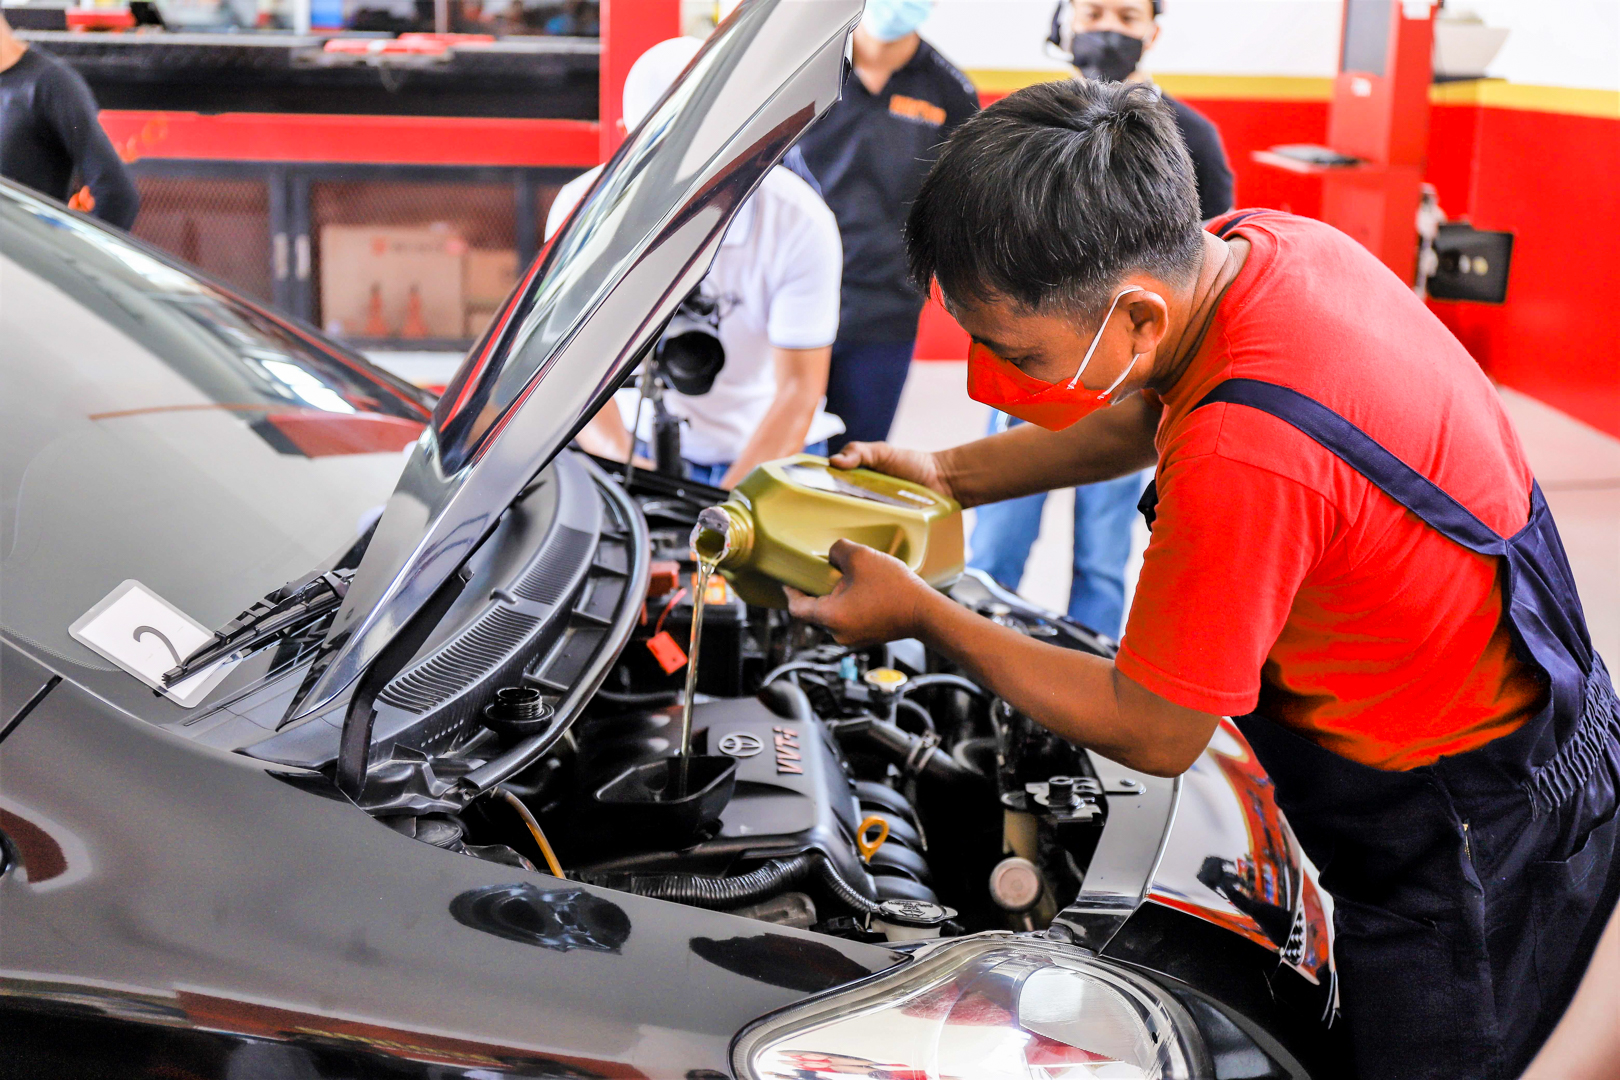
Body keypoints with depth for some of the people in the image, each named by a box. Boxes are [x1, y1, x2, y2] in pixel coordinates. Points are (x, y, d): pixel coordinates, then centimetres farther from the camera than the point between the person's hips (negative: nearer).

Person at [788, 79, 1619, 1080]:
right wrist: (955, 472, 10)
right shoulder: (1263, 245, -9)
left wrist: (920, 613, -13)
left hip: (1472, 848, -9)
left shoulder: (1245, 454, -37)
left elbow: (1153, 734, -21)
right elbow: (1149, 415, 15)